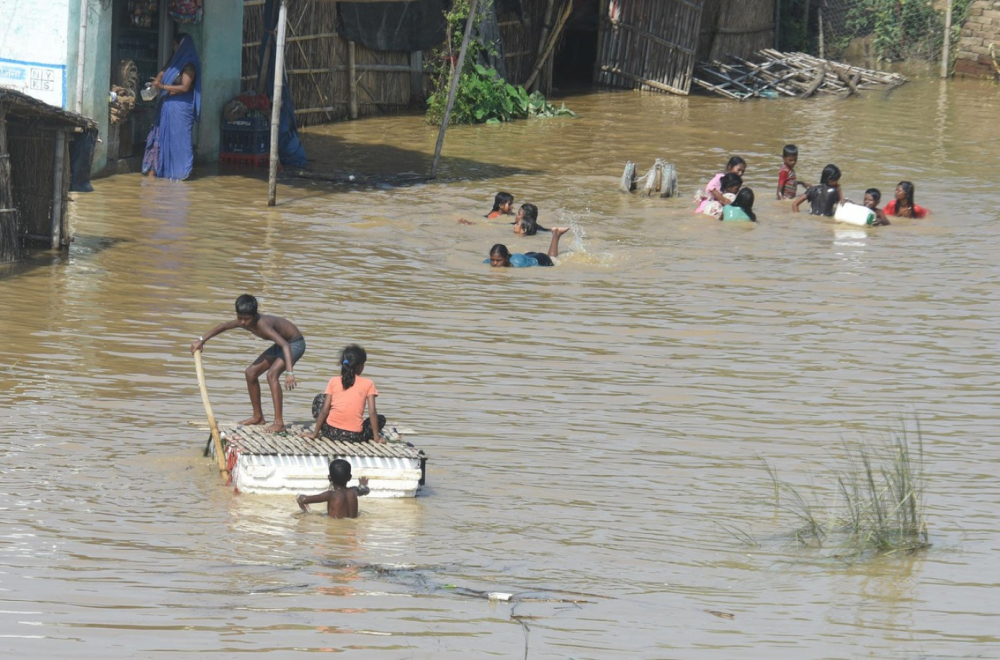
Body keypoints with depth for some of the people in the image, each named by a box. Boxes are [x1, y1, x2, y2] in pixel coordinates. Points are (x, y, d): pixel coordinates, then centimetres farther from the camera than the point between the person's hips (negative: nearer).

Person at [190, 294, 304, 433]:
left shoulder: (262, 325, -37)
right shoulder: (244, 321, -12)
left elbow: (285, 345, -48)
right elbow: (223, 326, 8)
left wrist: (289, 373, -58)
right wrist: (201, 340, 10)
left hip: (295, 343, -9)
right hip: (281, 344, 9)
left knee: (272, 374, -29)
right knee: (251, 373, 8)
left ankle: (279, 422, -29)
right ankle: (258, 417, 21)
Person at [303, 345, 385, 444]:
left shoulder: (333, 381, 4)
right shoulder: (368, 384, 0)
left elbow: (324, 410, 1)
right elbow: (372, 412, -4)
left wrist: (314, 433, 8)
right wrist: (376, 437, 2)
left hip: (331, 432, 1)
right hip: (355, 436, -1)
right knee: (380, 419, 25)